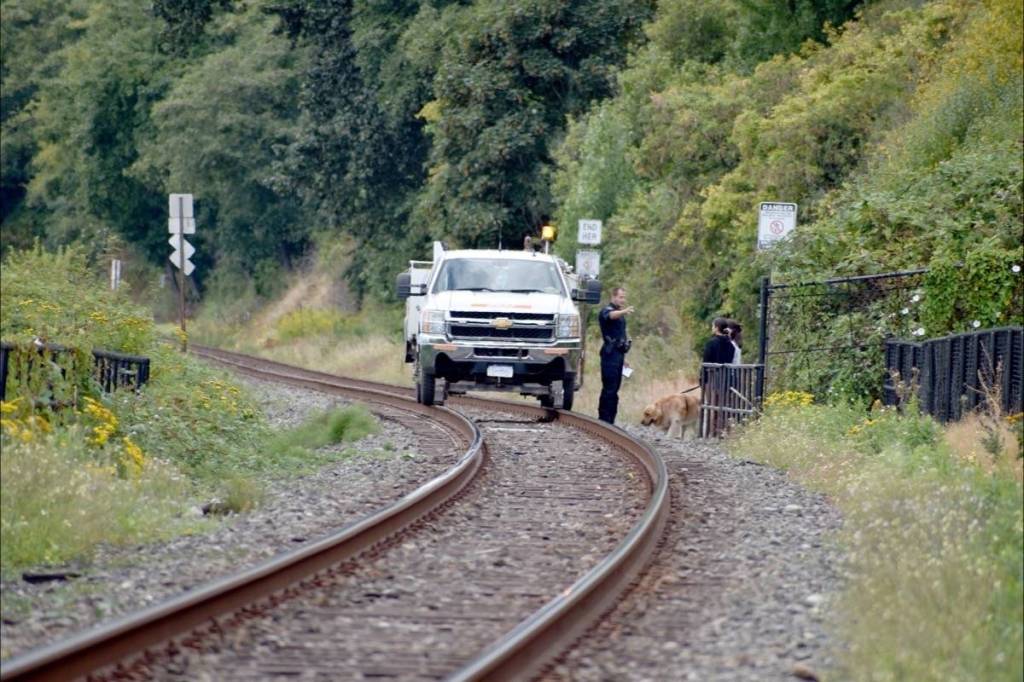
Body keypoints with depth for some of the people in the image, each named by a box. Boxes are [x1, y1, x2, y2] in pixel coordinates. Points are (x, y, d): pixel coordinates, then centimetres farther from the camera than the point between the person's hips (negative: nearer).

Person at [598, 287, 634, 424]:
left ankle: (608, 420, 13)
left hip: (618, 353, 9)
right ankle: (605, 419, -13)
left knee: (614, 388, 9)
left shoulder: (620, 313, 22)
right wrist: (624, 311, -55)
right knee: (609, 388, -12)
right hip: (611, 353, -9)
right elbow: (612, 315, -33)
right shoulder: (607, 311, -7)